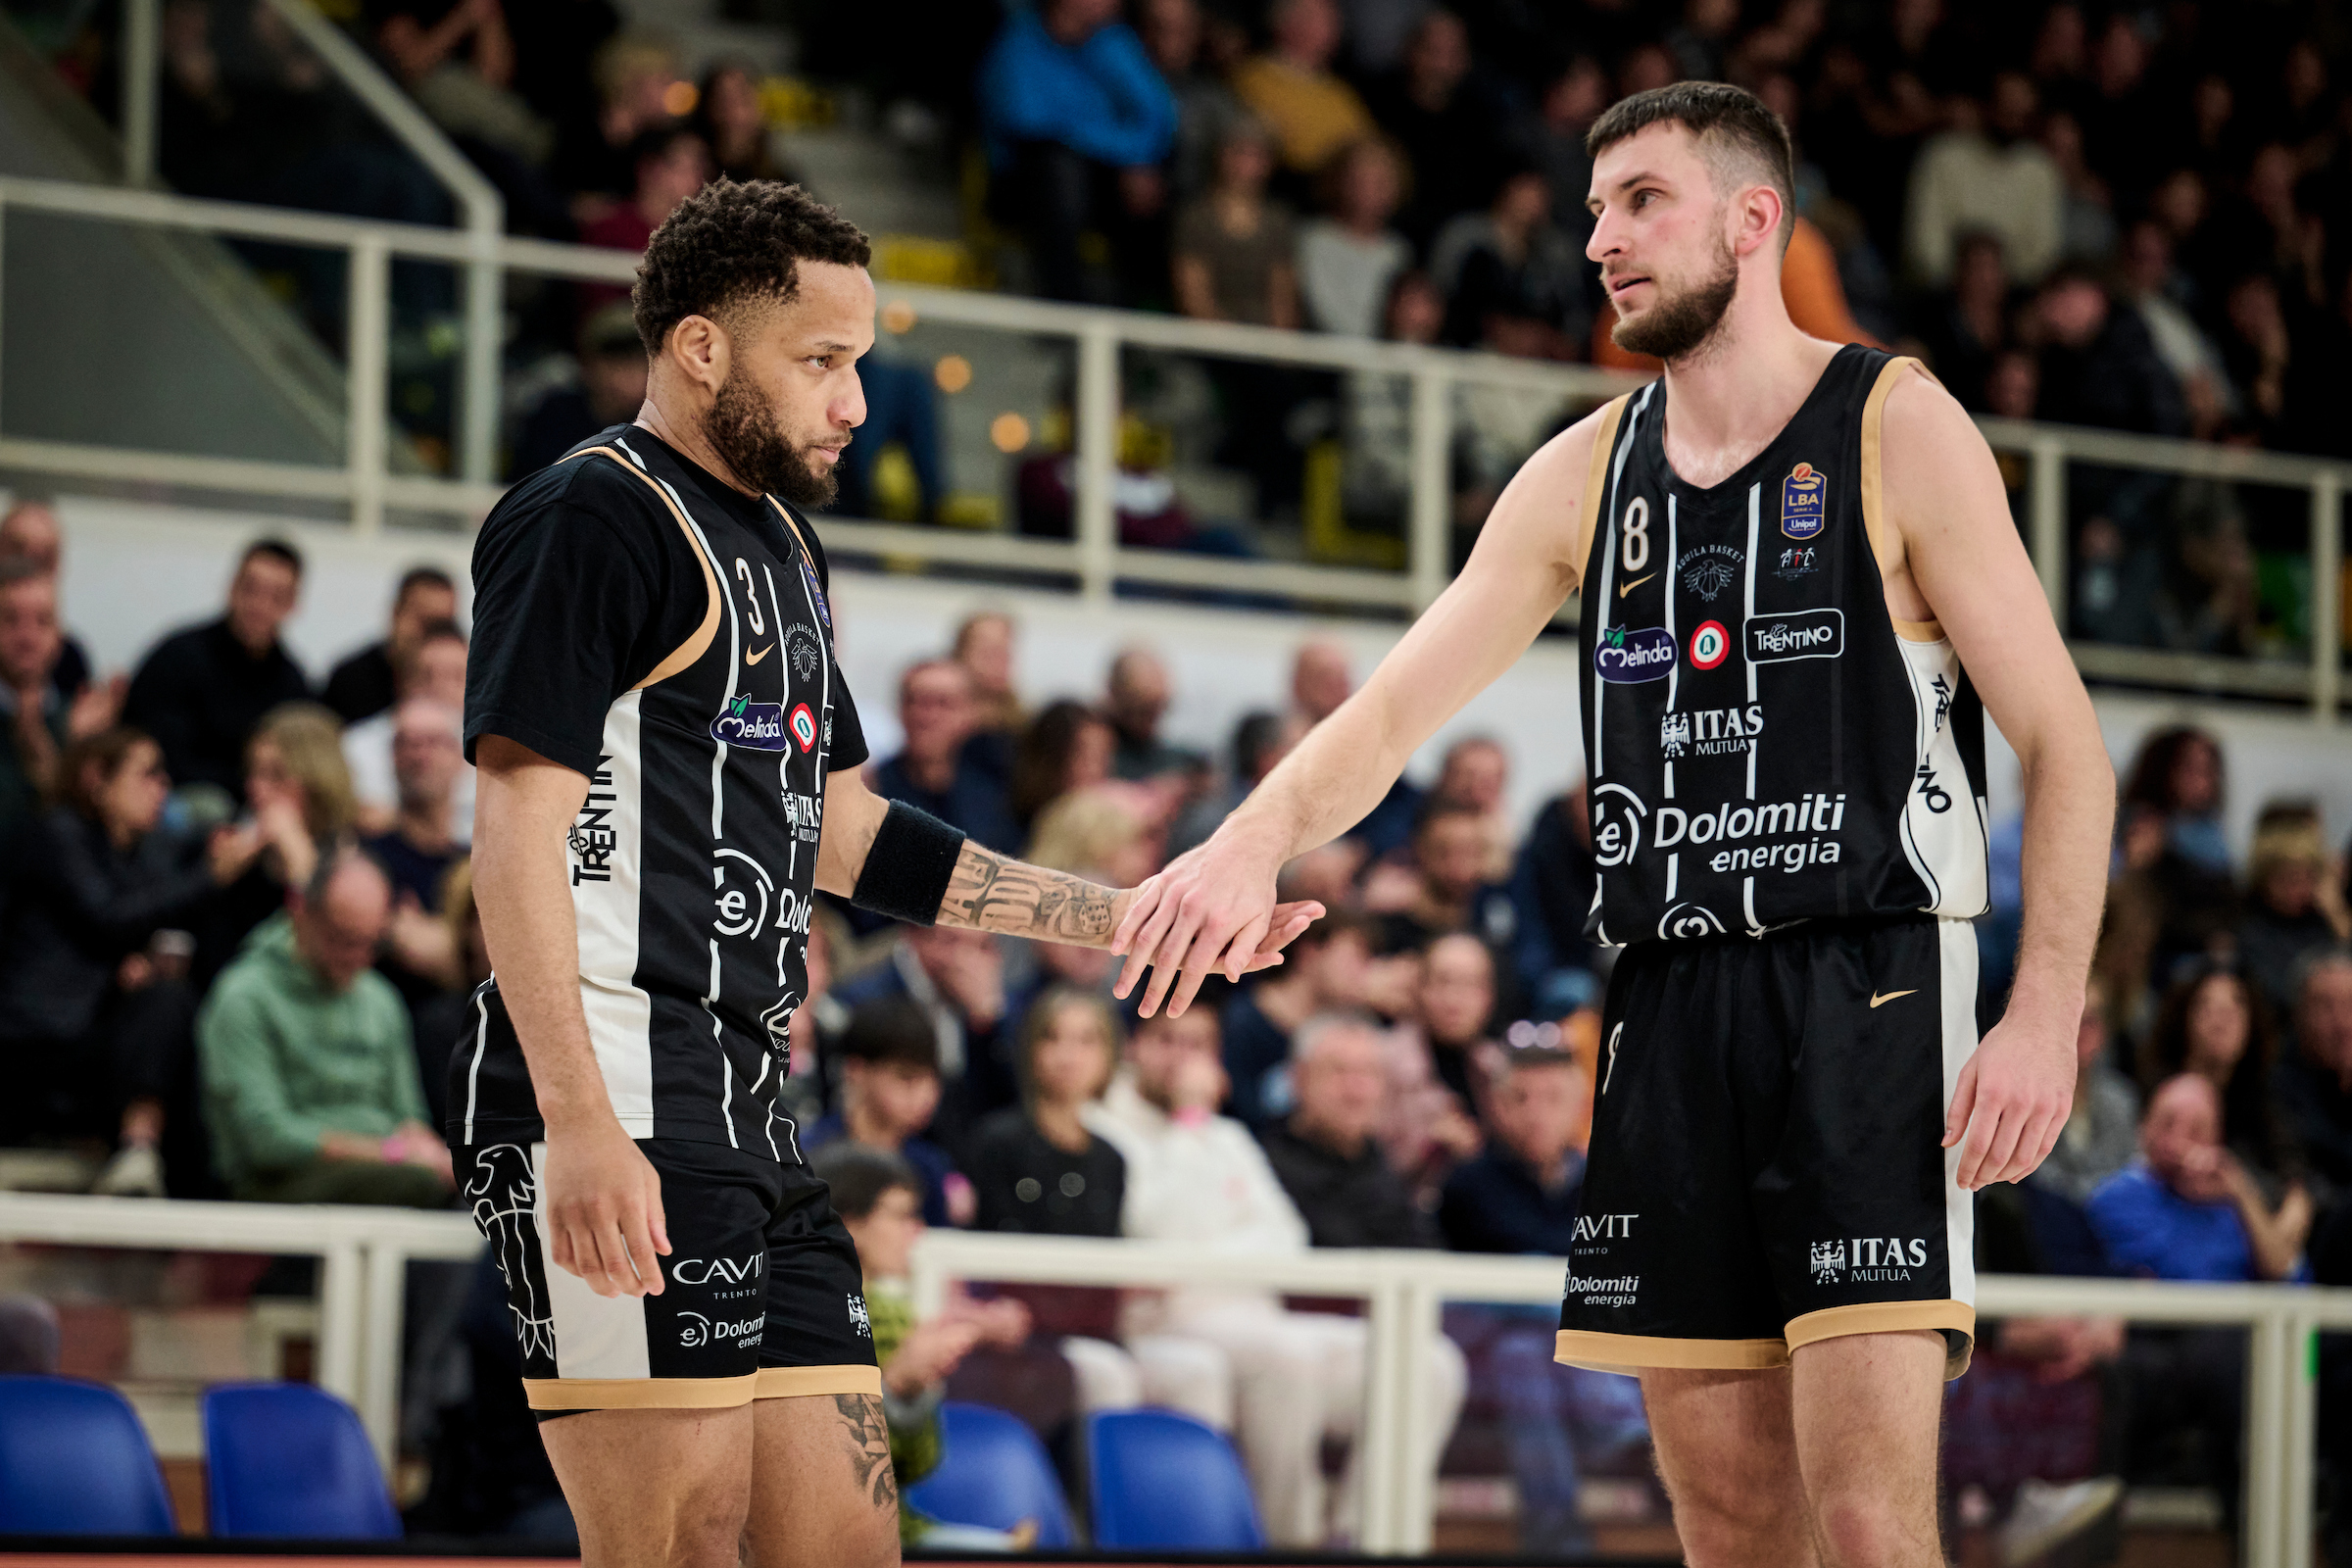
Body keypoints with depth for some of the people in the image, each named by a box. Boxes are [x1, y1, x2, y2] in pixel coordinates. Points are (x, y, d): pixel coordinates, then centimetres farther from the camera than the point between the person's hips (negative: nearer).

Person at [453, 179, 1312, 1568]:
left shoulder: (781, 543, 23)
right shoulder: (591, 519, -6)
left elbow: (842, 832, 28)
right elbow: (519, 829, -15)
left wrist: (1133, 919, 23)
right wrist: (583, 1125, -25)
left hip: (746, 1115, 10)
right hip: (618, 1098, -10)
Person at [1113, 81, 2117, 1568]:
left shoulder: (1900, 430, -2)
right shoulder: (1587, 472, 13)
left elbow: (2064, 742, -3)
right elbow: (1395, 708, 7)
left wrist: (2045, 1021, -14)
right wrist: (1258, 838, -14)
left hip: (1870, 986, -5)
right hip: (1669, 1000, 5)